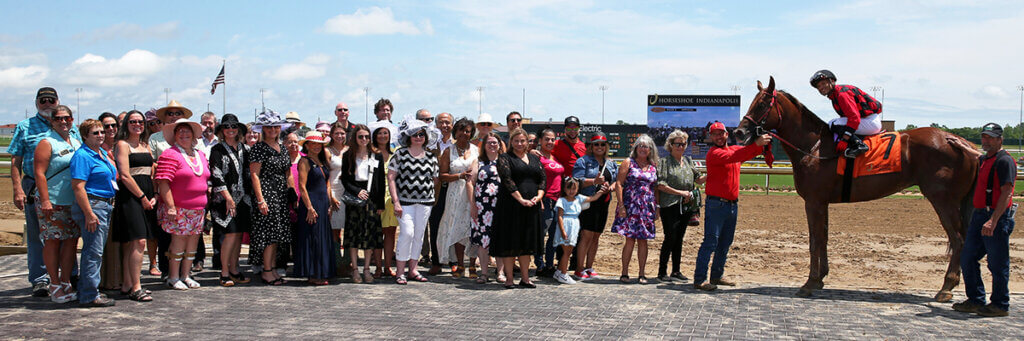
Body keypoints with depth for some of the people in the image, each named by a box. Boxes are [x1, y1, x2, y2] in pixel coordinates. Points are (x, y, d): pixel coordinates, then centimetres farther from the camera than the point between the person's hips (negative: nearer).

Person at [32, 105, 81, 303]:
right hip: (52, 202, -6)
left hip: (74, 203, 6)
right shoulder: (47, 143, -5)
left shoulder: (76, 143, 15)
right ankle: (54, 285, 6)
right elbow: (39, 173, -11)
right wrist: (45, 200, -19)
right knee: (52, 242, -2)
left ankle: (65, 283, 15)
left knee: (71, 241, 6)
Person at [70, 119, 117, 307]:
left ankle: (86, 291, 24)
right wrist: (89, 214, -22)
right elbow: (78, 187, -19)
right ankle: (89, 296, -1)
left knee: (95, 251, 15)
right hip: (92, 205, -10)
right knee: (93, 251, -7)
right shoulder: (82, 156, -13)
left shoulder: (102, 153, 15)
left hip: (105, 206, 10)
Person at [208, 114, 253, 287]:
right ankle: (224, 273, -2)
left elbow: (250, 171, 18)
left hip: (242, 198, 5)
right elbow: (216, 176, -9)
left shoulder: (244, 148, 14)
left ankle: (234, 270, 15)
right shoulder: (217, 149, -2)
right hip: (224, 199, -5)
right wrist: (228, 197, -14)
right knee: (231, 234, -11)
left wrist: (250, 193, 8)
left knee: (239, 234, 6)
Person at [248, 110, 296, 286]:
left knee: (278, 235, 7)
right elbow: (254, 174, -11)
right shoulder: (258, 148, -5)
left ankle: (271, 268, 14)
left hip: (281, 195, 7)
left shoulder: (282, 148, 15)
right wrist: (260, 199, -18)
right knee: (269, 233, -7)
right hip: (266, 193, -7)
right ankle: (267, 272, -1)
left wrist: (291, 197, 13)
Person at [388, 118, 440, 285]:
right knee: (407, 233, -13)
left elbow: (435, 180, 19)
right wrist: (396, 201, -9)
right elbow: (391, 177, -3)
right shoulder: (400, 154, 0)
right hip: (405, 200, -4)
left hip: (425, 202, 4)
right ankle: (400, 272, -2)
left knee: (419, 235, 7)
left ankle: (413, 270, 18)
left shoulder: (431, 157, 10)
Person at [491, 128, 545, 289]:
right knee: (510, 241, -2)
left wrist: (538, 196, -6)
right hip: (511, 205, -5)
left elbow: (542, 179, 12)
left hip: (531, 206, 5)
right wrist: (521, 199, -19)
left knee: (527, 241, 9)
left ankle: (525, 278, 16)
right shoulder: (504, 158, 1)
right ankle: (509, 278, 5)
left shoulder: (535, 159, 17)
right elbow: (507, 180, -11)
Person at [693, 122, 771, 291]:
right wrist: (756, 144, -34)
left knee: (725, 243, 13)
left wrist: (763, 143, -13)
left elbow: (752, 152, 8)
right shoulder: (714, 153, -11)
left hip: (732, 204, 8)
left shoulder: (735, 149, 15)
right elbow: (732, 157, -27)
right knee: (711, 242, -9)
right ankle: (699, 280, -8)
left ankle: (717, 276, 22)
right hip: (716, 204, -8)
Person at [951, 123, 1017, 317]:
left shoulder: (1004, 161, -12)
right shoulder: (985, 160, 16)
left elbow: (1006, 193, -19)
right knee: (968, 258, 11)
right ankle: (976, 301, 20)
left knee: (997, 264, -1)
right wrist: (962, 146, 54)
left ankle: (1000, 305, 10)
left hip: (997, 217, -9)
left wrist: (993, 220, -26)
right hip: (979, 215, 9)